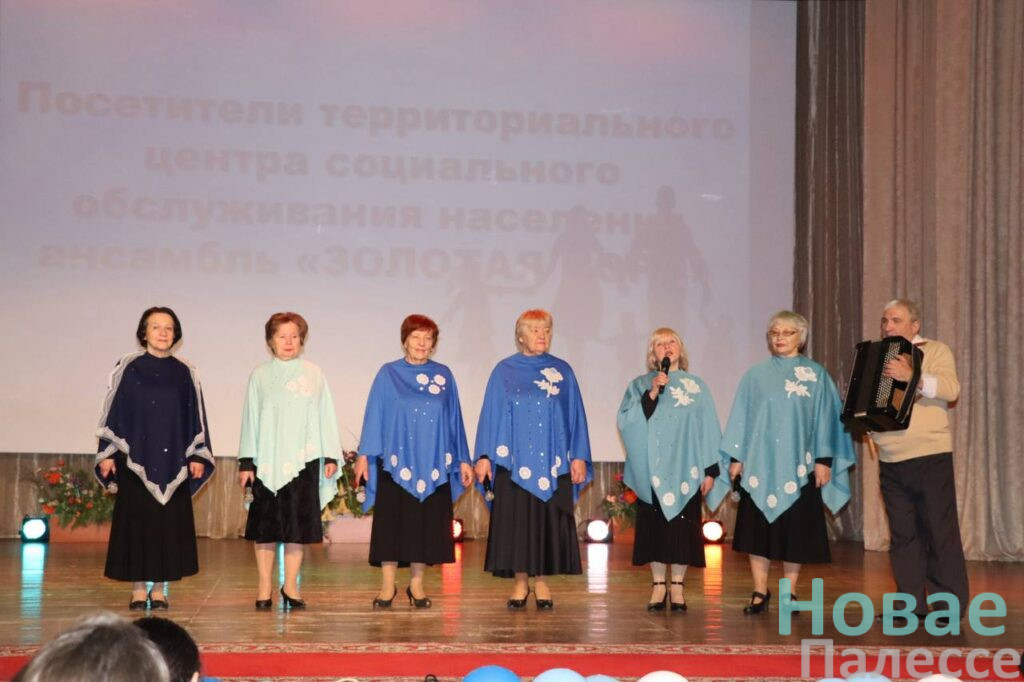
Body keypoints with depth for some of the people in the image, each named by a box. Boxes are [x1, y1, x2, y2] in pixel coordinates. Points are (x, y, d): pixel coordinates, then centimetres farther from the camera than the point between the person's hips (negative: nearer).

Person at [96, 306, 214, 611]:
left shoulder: (185, 373, 6)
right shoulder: (128, 368, 1)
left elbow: (195, 416, 8)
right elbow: (114, 411, 2)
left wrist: (197, 455, 3)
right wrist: (108, 453, -3)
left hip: (172, 461, 2)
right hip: (135, 458, -2)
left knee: (170, 522, 2)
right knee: (137, 521, 0)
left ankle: (160, 588, 11)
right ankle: (138, 588, 8)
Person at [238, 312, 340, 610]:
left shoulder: (313, 373, 5)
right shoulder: (260, 375, 5)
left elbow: (325, 415, 7)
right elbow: (251, 419, 6)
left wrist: (331, 456, 3)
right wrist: (246, 462, 2)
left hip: (303, 459, 0)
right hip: (267, 460, 0)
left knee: (297, 525, 2)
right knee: (265, 527, 3)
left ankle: (290, 586, 11)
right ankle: (264, 588, 11)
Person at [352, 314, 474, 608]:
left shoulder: (444, 375, 8)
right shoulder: (389, 374, 3)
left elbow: (454, 419, 9)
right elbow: (374, 416, 1)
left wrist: (463, 460, 8)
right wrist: (364, 454, -6)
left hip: (433, 464, 2)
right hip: (396, 461, -2)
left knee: (427, 523, 4)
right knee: (392, 523, -1)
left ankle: (416, 583, 14)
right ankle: (388, 585, 7)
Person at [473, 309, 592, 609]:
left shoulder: (562, 371, 8)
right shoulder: (505, 371, 5)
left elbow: (575, 415, 7)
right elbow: (491, 414, 4)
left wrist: (579, 456, 0)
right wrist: (485, 456, -3)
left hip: (552, 461, 1)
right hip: (515, 461, -1)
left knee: (548, 521, 1)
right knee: (517, 522, 0)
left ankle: (541, 581, 11)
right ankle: (520, 582, 9)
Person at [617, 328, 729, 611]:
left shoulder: (697, 386, 7)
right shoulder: (640, 385, 6)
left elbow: (709, 430, 5)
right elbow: (626, 421, -8)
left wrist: (710, 470, -2)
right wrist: (652, 394, -18)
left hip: (685, 469, 0)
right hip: (652, 470, 0)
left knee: (682, 528, 0)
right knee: (655, 526, 1)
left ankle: (677, 585, 9)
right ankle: (658, 585, 9)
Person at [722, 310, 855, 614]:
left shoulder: (816, 375, 4)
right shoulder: (756, 375, 8)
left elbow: (825, 418, 2)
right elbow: (741, 417, 8)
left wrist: (824, 459, -3)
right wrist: (736, 457, 3)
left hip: (797, 464, -1)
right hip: (760, 463, 1)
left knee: (795, 529, 2)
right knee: (757, 527, 2)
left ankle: (788, 593, 12)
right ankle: (760, 590, 11)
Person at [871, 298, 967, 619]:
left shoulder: (935, 351, 1)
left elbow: (951, 389, -16)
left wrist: (912, 377, -31)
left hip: (930, 457, -6)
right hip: (891, 461, 6)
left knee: (941, 532, -6)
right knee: (902, 535, 6)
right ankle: (911, 604, 10)